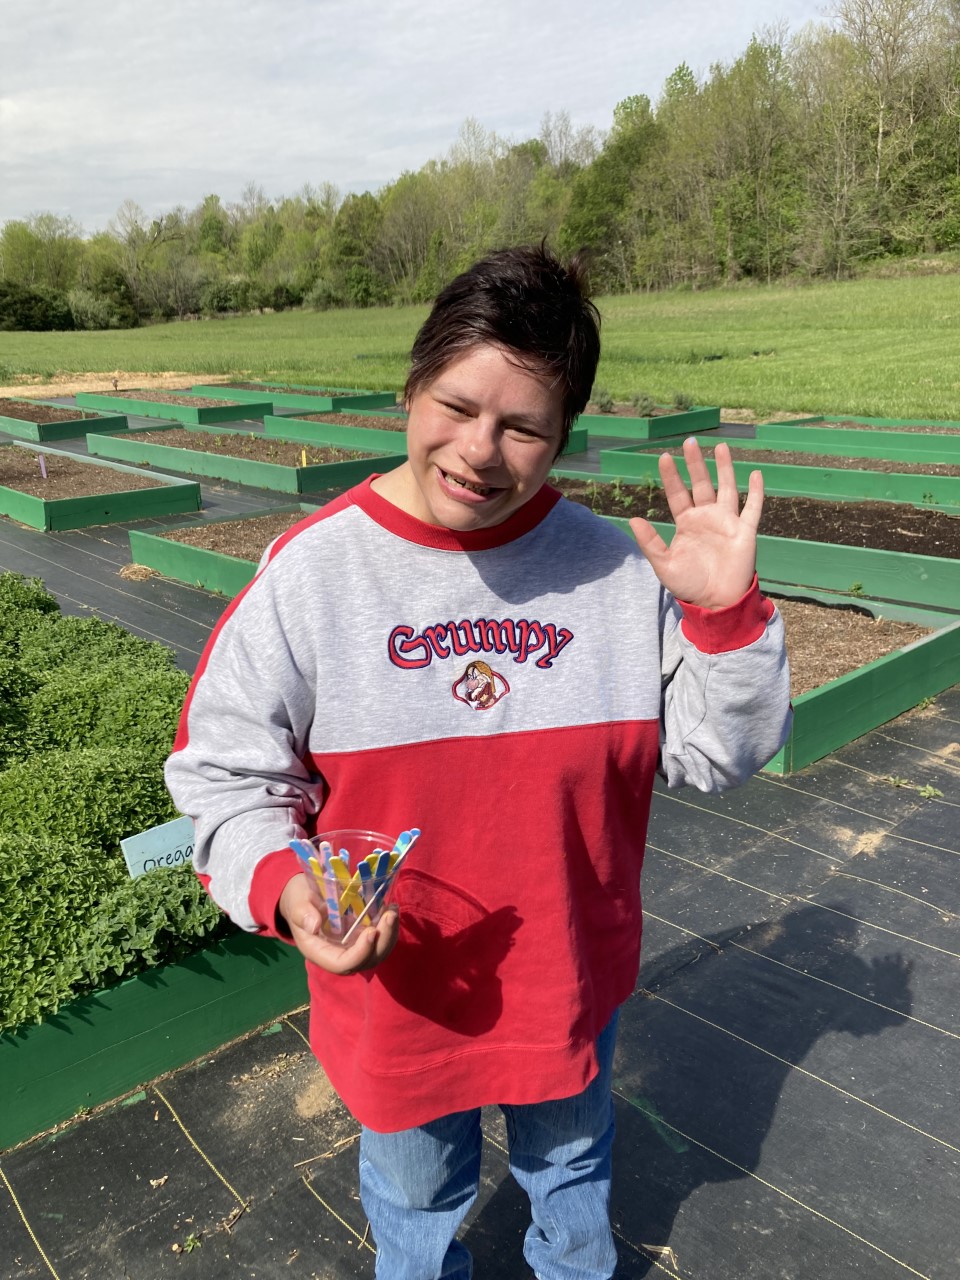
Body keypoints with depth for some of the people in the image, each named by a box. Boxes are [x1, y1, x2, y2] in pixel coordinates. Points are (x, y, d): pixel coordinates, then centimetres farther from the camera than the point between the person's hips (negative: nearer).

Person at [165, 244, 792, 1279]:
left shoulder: (616, 569, -14)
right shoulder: (309, 571, -19)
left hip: (573, 973, 2)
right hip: (394, 990, -1)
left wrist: (726, 613, -23)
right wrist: (280, 883, -28)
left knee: (571, 1167, 33)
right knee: (417, 1196, 29)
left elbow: (716, 752, -7)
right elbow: (226, 770, -10)